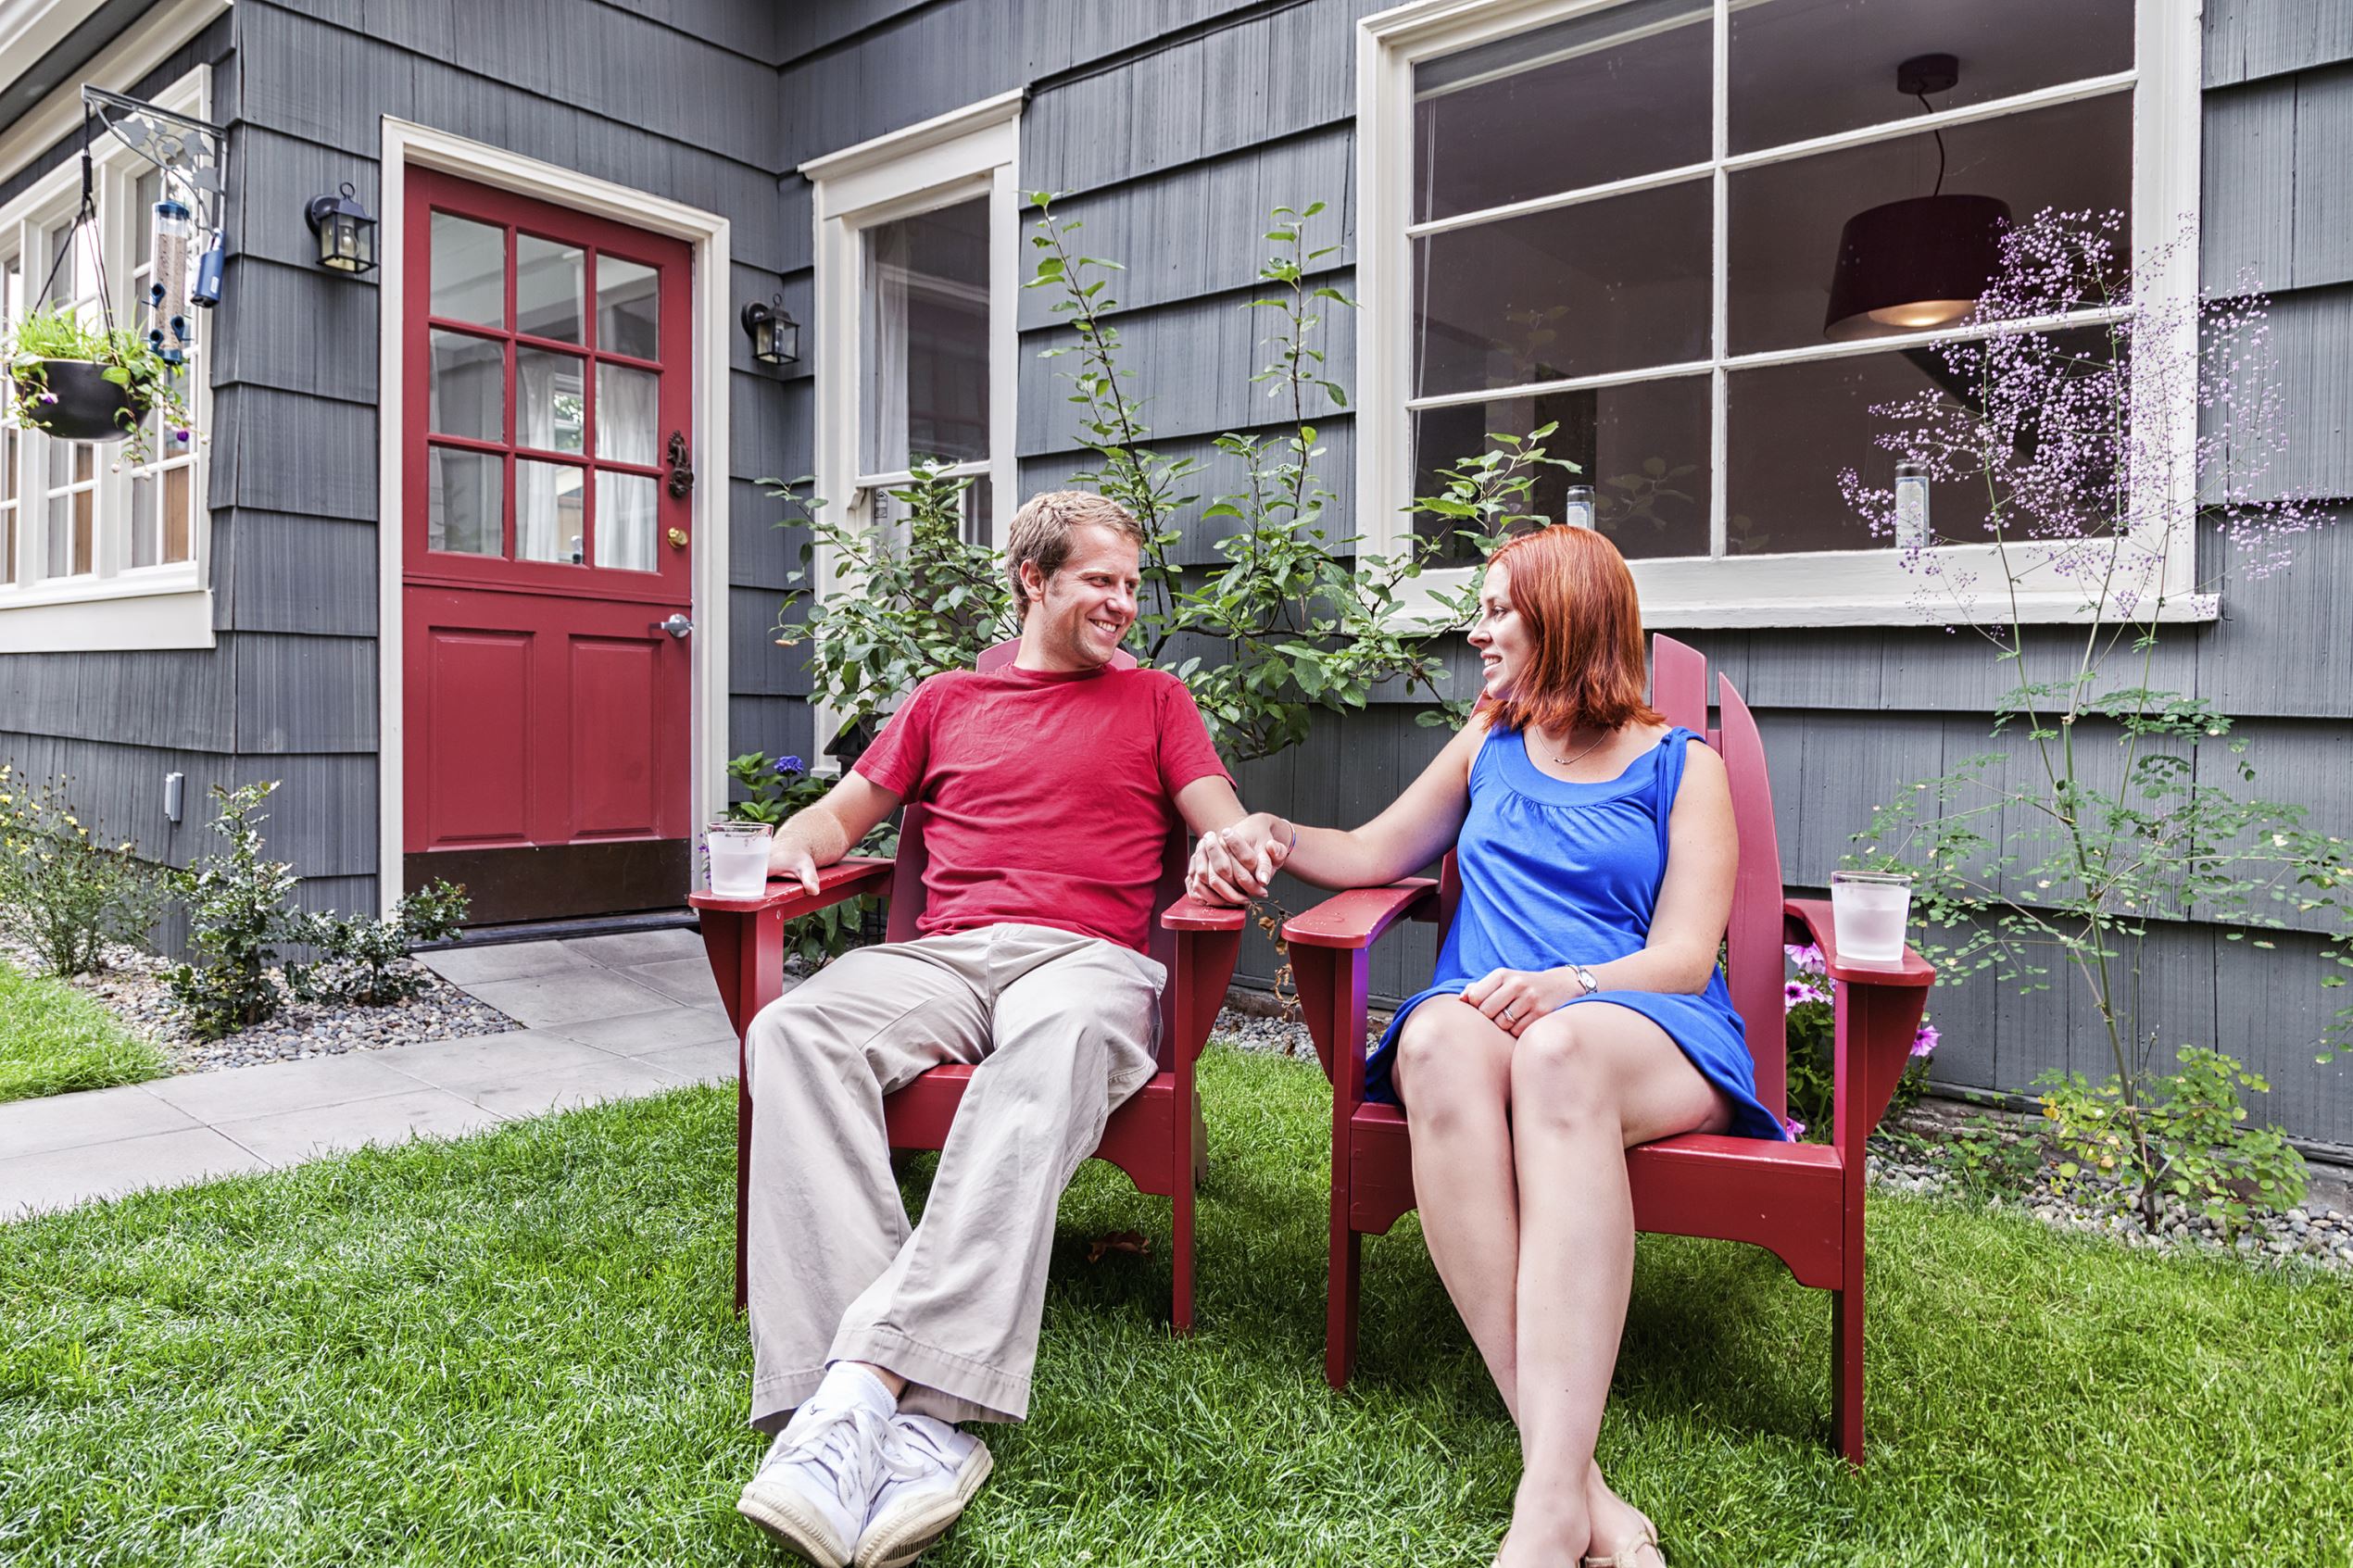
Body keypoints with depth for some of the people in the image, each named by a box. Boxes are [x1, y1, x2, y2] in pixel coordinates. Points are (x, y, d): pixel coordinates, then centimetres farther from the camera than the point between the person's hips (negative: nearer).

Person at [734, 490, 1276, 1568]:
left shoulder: (1153, 700, 24)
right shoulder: (945, 701, 27)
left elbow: (1231, 833, 14)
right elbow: (844, 812, 29)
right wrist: (798, 842, 4)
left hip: (1086, 956, -2)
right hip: (943, 953, 2)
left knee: (1051, 1047, -40)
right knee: (793, 1028, -31)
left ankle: (866, 1379, -47)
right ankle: (911, 1416, -43)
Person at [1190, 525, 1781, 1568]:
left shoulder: (1681, 765, 13)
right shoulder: (1489, 745, 25)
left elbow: (1685, 956, 1)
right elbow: (1373, 855, 29)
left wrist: (1567, 986, -19)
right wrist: (1273, 835, 8)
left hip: (1654, 1032, -2)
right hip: (1483, 1012, 3)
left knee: (1559, 1050, -40)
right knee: (1438, 1042, -37)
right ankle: (1579, 1483, -40)